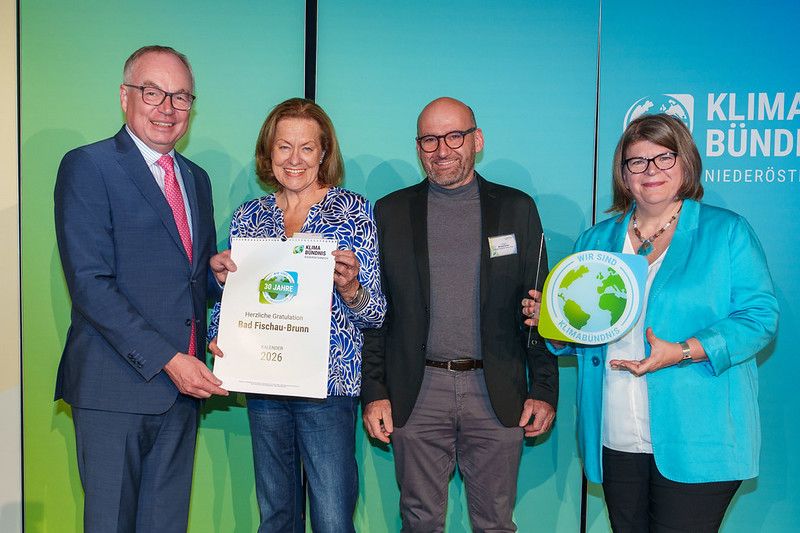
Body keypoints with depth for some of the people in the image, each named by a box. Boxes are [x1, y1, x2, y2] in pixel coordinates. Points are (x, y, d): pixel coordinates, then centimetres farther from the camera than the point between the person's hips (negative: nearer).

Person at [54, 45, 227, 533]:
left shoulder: (197, 179, 15)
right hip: (115, 385, -6)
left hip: (183, 383, 6)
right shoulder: (88, 167, -6)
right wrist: (166, 360, -18)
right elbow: (90, 285, -14)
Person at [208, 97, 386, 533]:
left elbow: (376, 314, -3)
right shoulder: (249, 217, 8)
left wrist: (351, 290, -23)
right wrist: (222, 278, -6)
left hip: (329, 385, -3)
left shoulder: (353, 211, -2)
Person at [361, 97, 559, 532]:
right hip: (417, 395, 1)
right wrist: (374, 392, 0)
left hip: (497, 396, 0)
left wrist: (544, 390, 0)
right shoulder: (390, 212, 5)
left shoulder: (516, 209, 5)